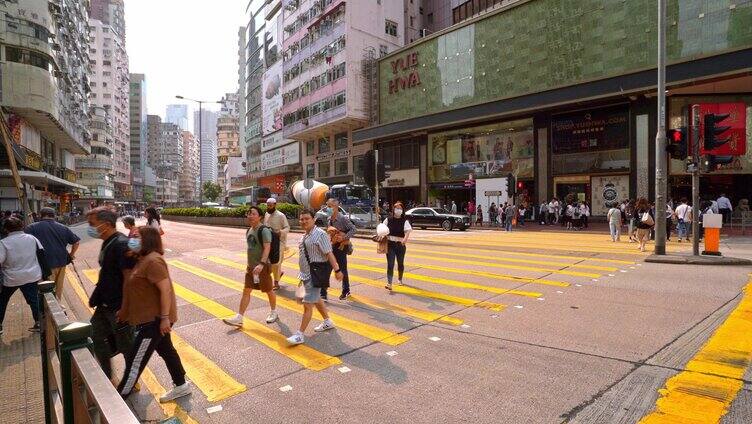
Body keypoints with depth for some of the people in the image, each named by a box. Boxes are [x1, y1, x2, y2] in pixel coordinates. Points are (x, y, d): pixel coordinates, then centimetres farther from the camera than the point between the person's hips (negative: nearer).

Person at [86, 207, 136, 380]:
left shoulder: (122, 245, -24)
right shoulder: (107, 243, 7)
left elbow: (129, 278, -25)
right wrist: (96, 298, 16)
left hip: (119, 307, -9)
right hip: (105, 305, 9)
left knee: (126, 346, 8)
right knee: (98, 340, 20)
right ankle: (106, 378, 39)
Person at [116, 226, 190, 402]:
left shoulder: (153, 260, -21)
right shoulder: (143, 260, 11)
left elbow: (166, 289, -25)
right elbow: (142, 290, 17)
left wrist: (165, 317, -25)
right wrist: (124, 312, 18)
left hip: (154, 319, -10)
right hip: (151, 317, 10)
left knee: (135, 360, 4)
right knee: (166, 350, 18)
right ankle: (181, 385, 30)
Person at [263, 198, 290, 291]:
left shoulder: (281, 215, -12)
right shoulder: (266, 214, 8)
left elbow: (287, 227, -11)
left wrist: (281, 232, -30)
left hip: (279, 242, -6)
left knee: (276, 262, -4)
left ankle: (276, 283, 6)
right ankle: (279, 272, 38)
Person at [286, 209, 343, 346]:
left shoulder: (320, 234, -16)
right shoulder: (305, 235, 11)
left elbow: (329, 253, -21)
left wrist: (337, 270, -25)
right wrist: (302, 275, 24)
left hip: (315, 275, -10)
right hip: (306, 274, 10)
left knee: (307, 304, -6)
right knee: (316, 299, 23)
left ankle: (300, 334, 2)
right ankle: (327, 322, 42)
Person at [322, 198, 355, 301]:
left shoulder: (343, 218, -14)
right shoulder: (329, 219, 5)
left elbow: (353, 229, -17)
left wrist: (344, 237, -25)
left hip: (340, 247, -6)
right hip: (331, 246, 6)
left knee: (342, 270, 9)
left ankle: (346, 291, 30)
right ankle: (323, 294, 8)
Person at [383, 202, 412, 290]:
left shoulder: (404, 221, -4)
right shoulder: (388, 220, 3)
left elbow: (408, 231, -18)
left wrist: (405, 238, -38)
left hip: (400, 244, 0)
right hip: (390, 244, 0)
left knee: (400, 263, 16)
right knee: (390, 264, -7)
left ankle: (399, 279, 40)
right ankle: (389, 283, -8)